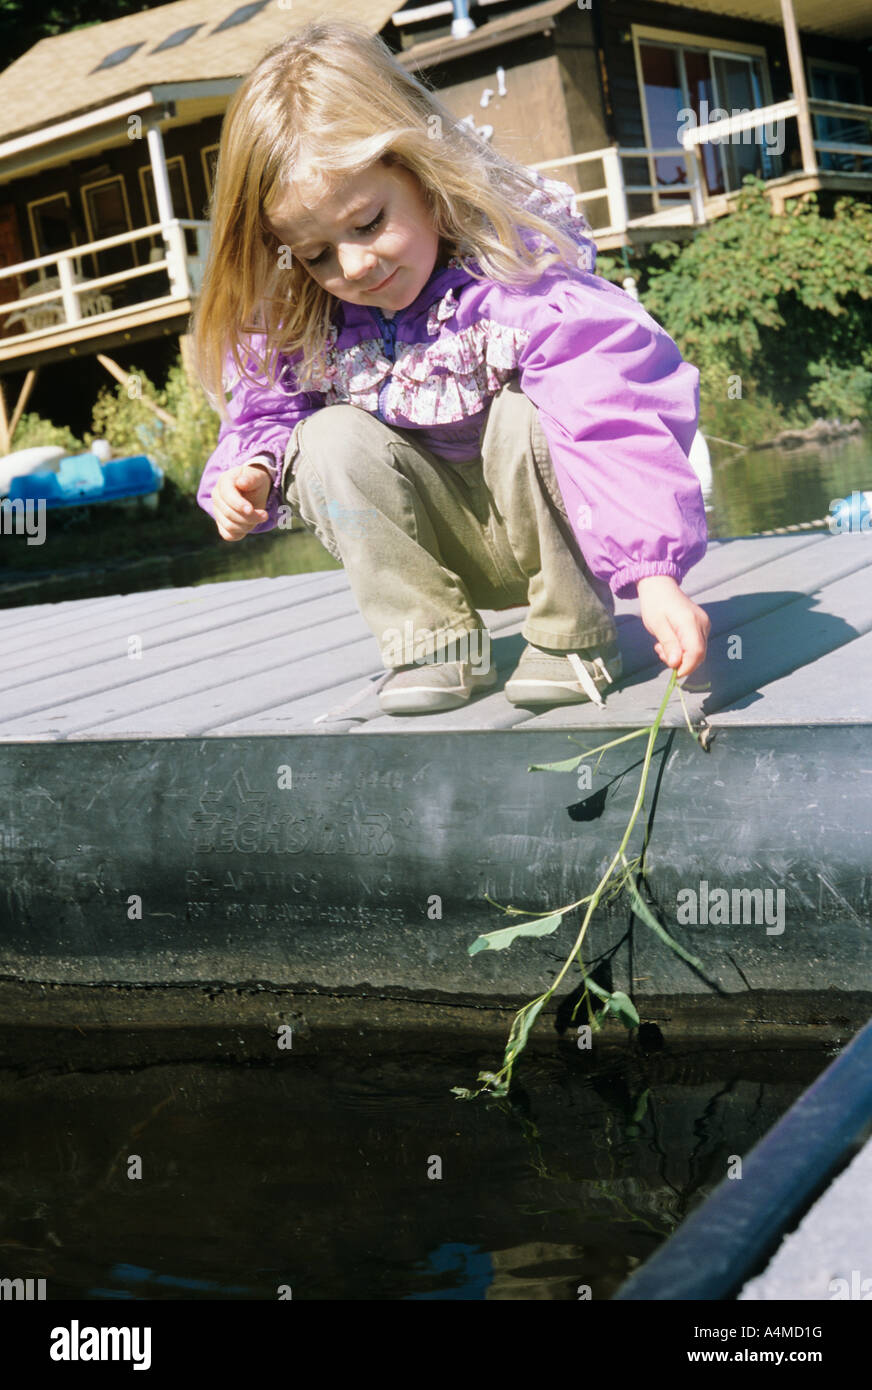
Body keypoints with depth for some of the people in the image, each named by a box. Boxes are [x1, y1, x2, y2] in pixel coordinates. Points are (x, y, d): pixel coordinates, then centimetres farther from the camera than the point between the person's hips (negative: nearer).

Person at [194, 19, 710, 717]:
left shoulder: (517, 273, -27)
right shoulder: (301, 322, -9)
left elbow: (617, 418, -36)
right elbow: (267, 416, 7)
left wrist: (655, 572, -46)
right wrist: (253, 471, -18)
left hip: (540, 527, -4)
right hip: (439, 545, 4)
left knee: (523, 415, -33)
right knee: (332, 438, -21)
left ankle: (573, 633, -13)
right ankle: (433, 641, -11)